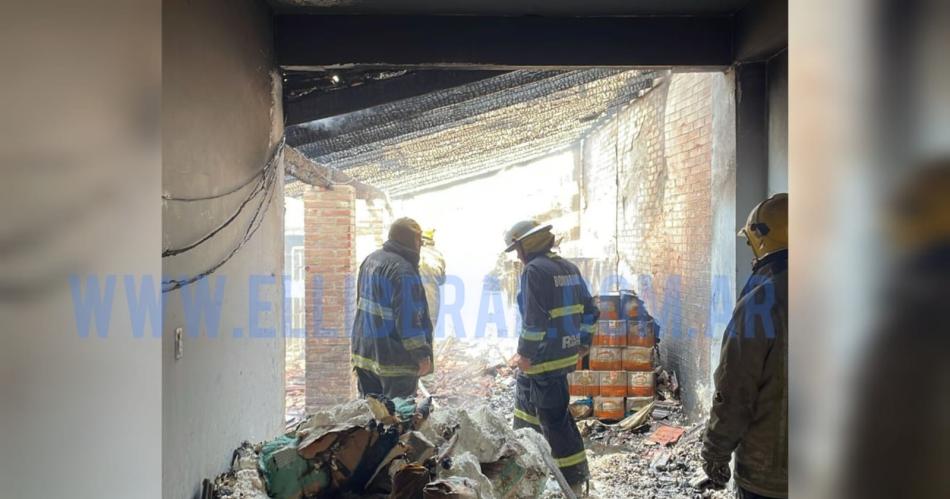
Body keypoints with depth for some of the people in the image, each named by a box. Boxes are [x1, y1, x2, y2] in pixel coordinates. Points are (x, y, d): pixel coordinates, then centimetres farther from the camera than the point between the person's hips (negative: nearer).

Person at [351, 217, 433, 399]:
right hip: (395, 359, -9)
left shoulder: (370, 260, 9)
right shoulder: (403, 271, -21)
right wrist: (422, 355, -15)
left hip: (364, 352, 9)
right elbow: (409, 317, -23)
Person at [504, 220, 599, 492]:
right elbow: (588, 308, 14)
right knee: (528, 397, 26)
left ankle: (574, 475, 5)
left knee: (554, 415, -2)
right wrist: (584, 341, 21)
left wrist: (525, 354, -14)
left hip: (545, 356, -10)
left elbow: (534, 318, -21)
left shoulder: (535, 270, -15)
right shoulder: (569, 268, 11)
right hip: (567, 352, 10)